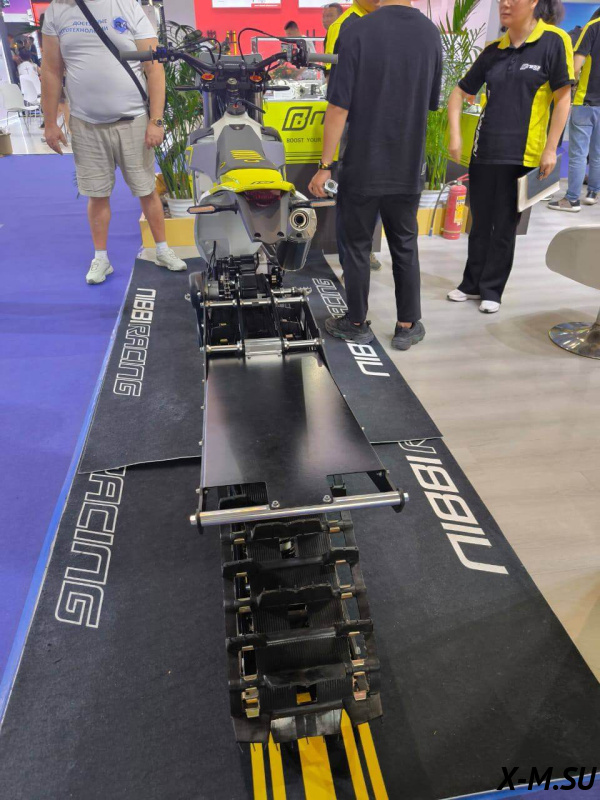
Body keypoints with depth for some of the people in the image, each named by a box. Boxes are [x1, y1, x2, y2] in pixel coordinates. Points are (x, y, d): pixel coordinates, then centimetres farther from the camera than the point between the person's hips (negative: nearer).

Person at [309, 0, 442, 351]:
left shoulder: (359, 32, -12)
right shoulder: (431, 34, 3)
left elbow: (339, 108, -15)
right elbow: (432, 103, 14)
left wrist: (325, 166, -8)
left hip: (362, 168, -3)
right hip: (408, 169, 4)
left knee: (358, 247, 9)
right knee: (405, 247, 13)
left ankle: (357, 323, 19)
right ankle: (408, 326, 18)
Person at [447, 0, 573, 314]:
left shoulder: (553, 42, -5)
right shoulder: (493, 50, 7)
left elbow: (562, 99, -6)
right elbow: (460, 92, 14)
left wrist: (550, 149, -11)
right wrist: (455, 135, 1)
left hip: (522, 154, -4)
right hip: (484, 151, 4)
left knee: (505, 226, 4)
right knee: (480, 222, 11)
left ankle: (492, 289, 15)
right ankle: (472, 283, 23)